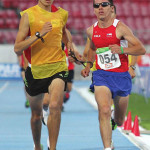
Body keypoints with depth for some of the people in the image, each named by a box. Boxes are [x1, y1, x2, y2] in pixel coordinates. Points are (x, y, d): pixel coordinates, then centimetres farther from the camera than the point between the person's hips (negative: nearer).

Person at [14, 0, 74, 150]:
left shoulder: (62, 14, 6)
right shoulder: (28, 14, -6)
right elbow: (17, 49, -12)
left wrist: (68, 43, 11)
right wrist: (39, 34, -22)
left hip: (57, 66, 1)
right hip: (35, 69, -1)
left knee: (55, 106, -24)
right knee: (36, 114, 14)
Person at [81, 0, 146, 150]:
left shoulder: (120, 28, -10)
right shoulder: (91, 31, 3)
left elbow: (141, 49, -13)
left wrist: (121, 50, -28)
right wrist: (88, 66, 13)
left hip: (121, 76, -1)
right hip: (101, 75, 1)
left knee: (119, 121, 14)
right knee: (104, 111, -25)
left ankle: (113, 122, 52)